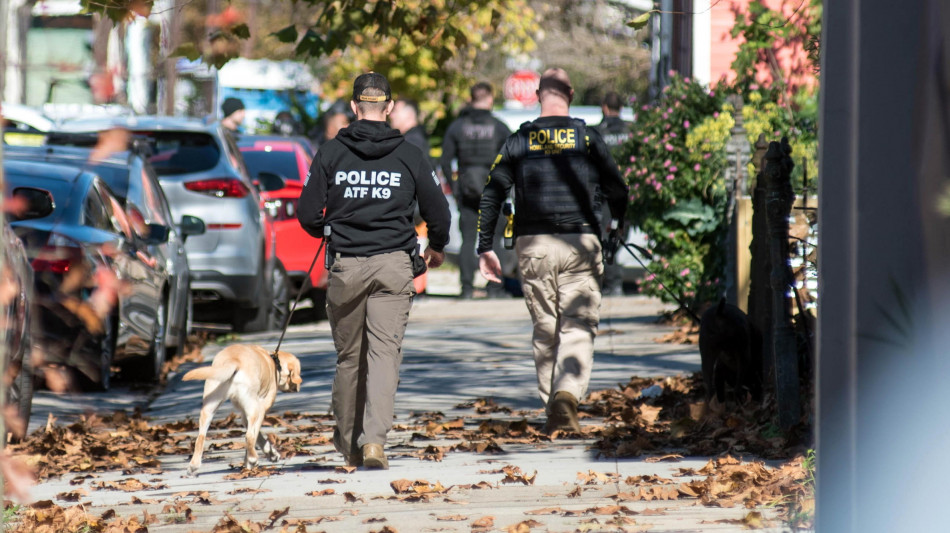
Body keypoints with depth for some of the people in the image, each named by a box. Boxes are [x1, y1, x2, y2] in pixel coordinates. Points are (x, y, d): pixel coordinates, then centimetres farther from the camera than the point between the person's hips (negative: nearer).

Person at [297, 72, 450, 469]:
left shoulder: (331, 153, 1)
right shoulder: (409, 156, 1)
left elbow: (308, 216, 1)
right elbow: (439, 213, 6)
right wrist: (436, 248, 27)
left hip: (345, 266, 1)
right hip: (393, 265, -1)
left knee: (349, 357, 12)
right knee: (384, 353, -3)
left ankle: (348, 444, 21)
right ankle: (374, 439, -18)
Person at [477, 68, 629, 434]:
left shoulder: (519, 141, 5)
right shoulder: (588, 139, 2)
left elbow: (491, 195, 3)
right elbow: (617, 191, 8)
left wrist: (485, 248, 8)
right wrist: (621, 226, 28)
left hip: (533, 246, 2)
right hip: (581, 244, -2)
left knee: (545, 331, 12)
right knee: (579, 327, -3)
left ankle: (552, 409, 15)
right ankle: (568, 392, -27)